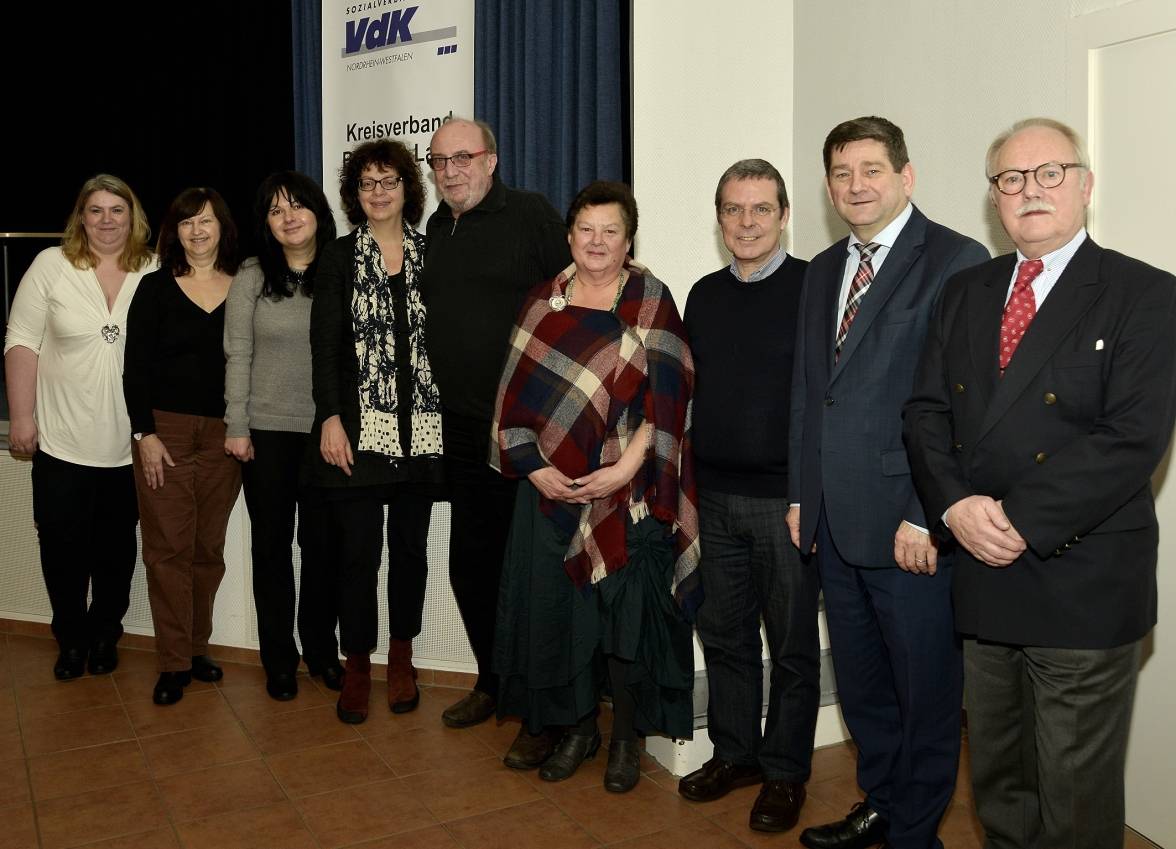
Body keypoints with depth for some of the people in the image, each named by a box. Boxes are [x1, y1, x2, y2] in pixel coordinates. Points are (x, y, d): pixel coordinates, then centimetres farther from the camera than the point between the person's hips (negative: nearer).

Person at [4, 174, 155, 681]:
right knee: (62, 545, 8)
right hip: (62, 443, 0)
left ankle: (104, 634, 31)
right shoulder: (51, 266, -2)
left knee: (117, 546, 12)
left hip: (130, 444, 1)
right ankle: (71, 639, 27)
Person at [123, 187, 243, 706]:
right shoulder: (156, 289, 4)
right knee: (168, 547, -1)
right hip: (164, 431, -1)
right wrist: (145, 432, -7)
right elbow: (135, 367, 1)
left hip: (224, 436, 2)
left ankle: (197, 647, 21)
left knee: (209, 547, 7)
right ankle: (174, 663, 7)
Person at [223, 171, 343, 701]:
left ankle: (321, 648, 25)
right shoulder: (252, 278, 1)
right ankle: (279, 658, 22)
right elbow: (237, 356, 0)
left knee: (323, 545, 7)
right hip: (267, 432, 0)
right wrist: (236, 427, -4)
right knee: (272, 544, 9)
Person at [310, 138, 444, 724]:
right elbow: (325, 342, -1)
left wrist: (448, 417, 2)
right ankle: (357, 666, 15)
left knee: (410, 545, 9)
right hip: (357, 425, -2)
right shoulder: (339, 257, 5)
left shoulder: (429, 254, 9)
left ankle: (401, 660, 24)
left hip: (419, 426, 2)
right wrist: (331, 418, -11)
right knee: (357, 549, -1)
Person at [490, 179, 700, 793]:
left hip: (627, 490, -3)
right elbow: (517, 393, 6)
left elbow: (666, 395, -8)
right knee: (556, 607, 7)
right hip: (552, 485, 3)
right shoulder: (542, 303, 9)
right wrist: (534, 466, -6)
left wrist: (625, 469, -16)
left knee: (626, 613, 1)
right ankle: (577, 729, 27)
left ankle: (626, 738, 22)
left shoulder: (650, 302, 0)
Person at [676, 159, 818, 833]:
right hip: (715, 498, 5)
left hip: (788, 498, -5)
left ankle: (786, 771, 24)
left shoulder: (813, 287, -7)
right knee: (725, 632, 15)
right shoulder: (705, 296, 10)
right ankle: (735, 752, 33)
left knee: (793, 644, 8)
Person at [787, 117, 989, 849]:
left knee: (926, 693, 9)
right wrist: (801, 494, 14)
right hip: (835, 522, 7)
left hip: (909, 525, -7)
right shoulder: (823, 271, 14)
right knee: (860, 683, 19)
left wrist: (926, 517, -17)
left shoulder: (957, 261, -9)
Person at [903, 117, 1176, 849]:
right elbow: (927, 410, 5)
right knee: (998, 783, 20)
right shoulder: (967, 292, 11)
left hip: (1084, 589, -5)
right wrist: (955, 504, -12)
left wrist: (1022, 521, -19)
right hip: (984, 576, 5)